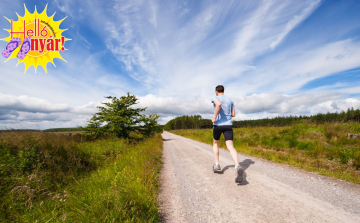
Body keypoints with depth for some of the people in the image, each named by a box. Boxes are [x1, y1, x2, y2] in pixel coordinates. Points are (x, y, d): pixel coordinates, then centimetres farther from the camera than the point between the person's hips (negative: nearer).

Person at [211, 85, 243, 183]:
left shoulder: (215, 98, 0)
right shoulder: (230, 100, 15)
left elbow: (218, 104, -25)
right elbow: (233, 114, 14)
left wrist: (215, 117, -18)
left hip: (218, 124, -2)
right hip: (228, 125, 3)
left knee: (215, 143, 21)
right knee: (230, 146, -9)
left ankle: (217, 164, 18)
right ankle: (237, 166, -32)